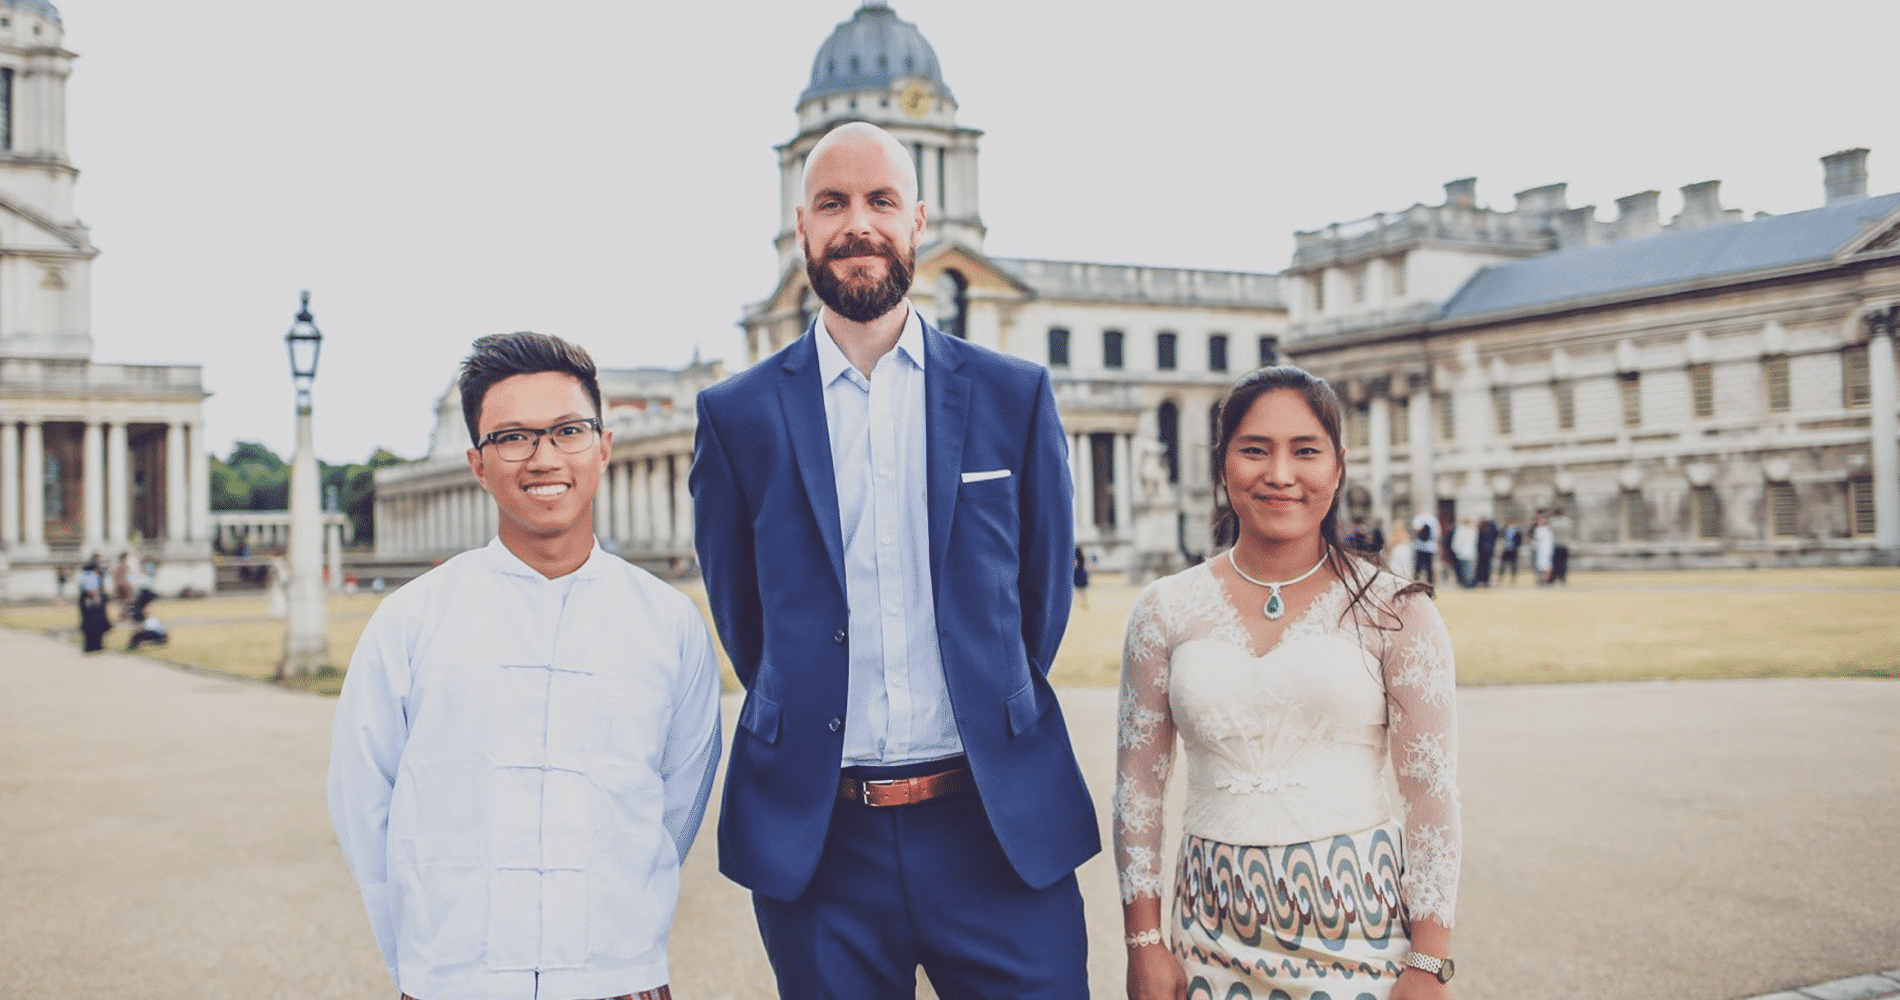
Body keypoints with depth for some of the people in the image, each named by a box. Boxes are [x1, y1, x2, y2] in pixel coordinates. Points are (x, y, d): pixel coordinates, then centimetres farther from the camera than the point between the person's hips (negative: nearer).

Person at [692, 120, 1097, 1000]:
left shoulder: (1014, 396, 4)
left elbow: (1044, 593, 12)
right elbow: (740, 618, 11)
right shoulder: (736, 415, 3)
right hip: (816, 836, 0)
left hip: (1000, 828, 0)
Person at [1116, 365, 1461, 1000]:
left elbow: (1432, 793, -4)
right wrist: (1143, 942, 3)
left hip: (1361, 925, -2)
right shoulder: (1166, 609, 2)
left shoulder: (1394, 612, -3)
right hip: (1217, 936, 2)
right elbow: (1138, 786, 5)